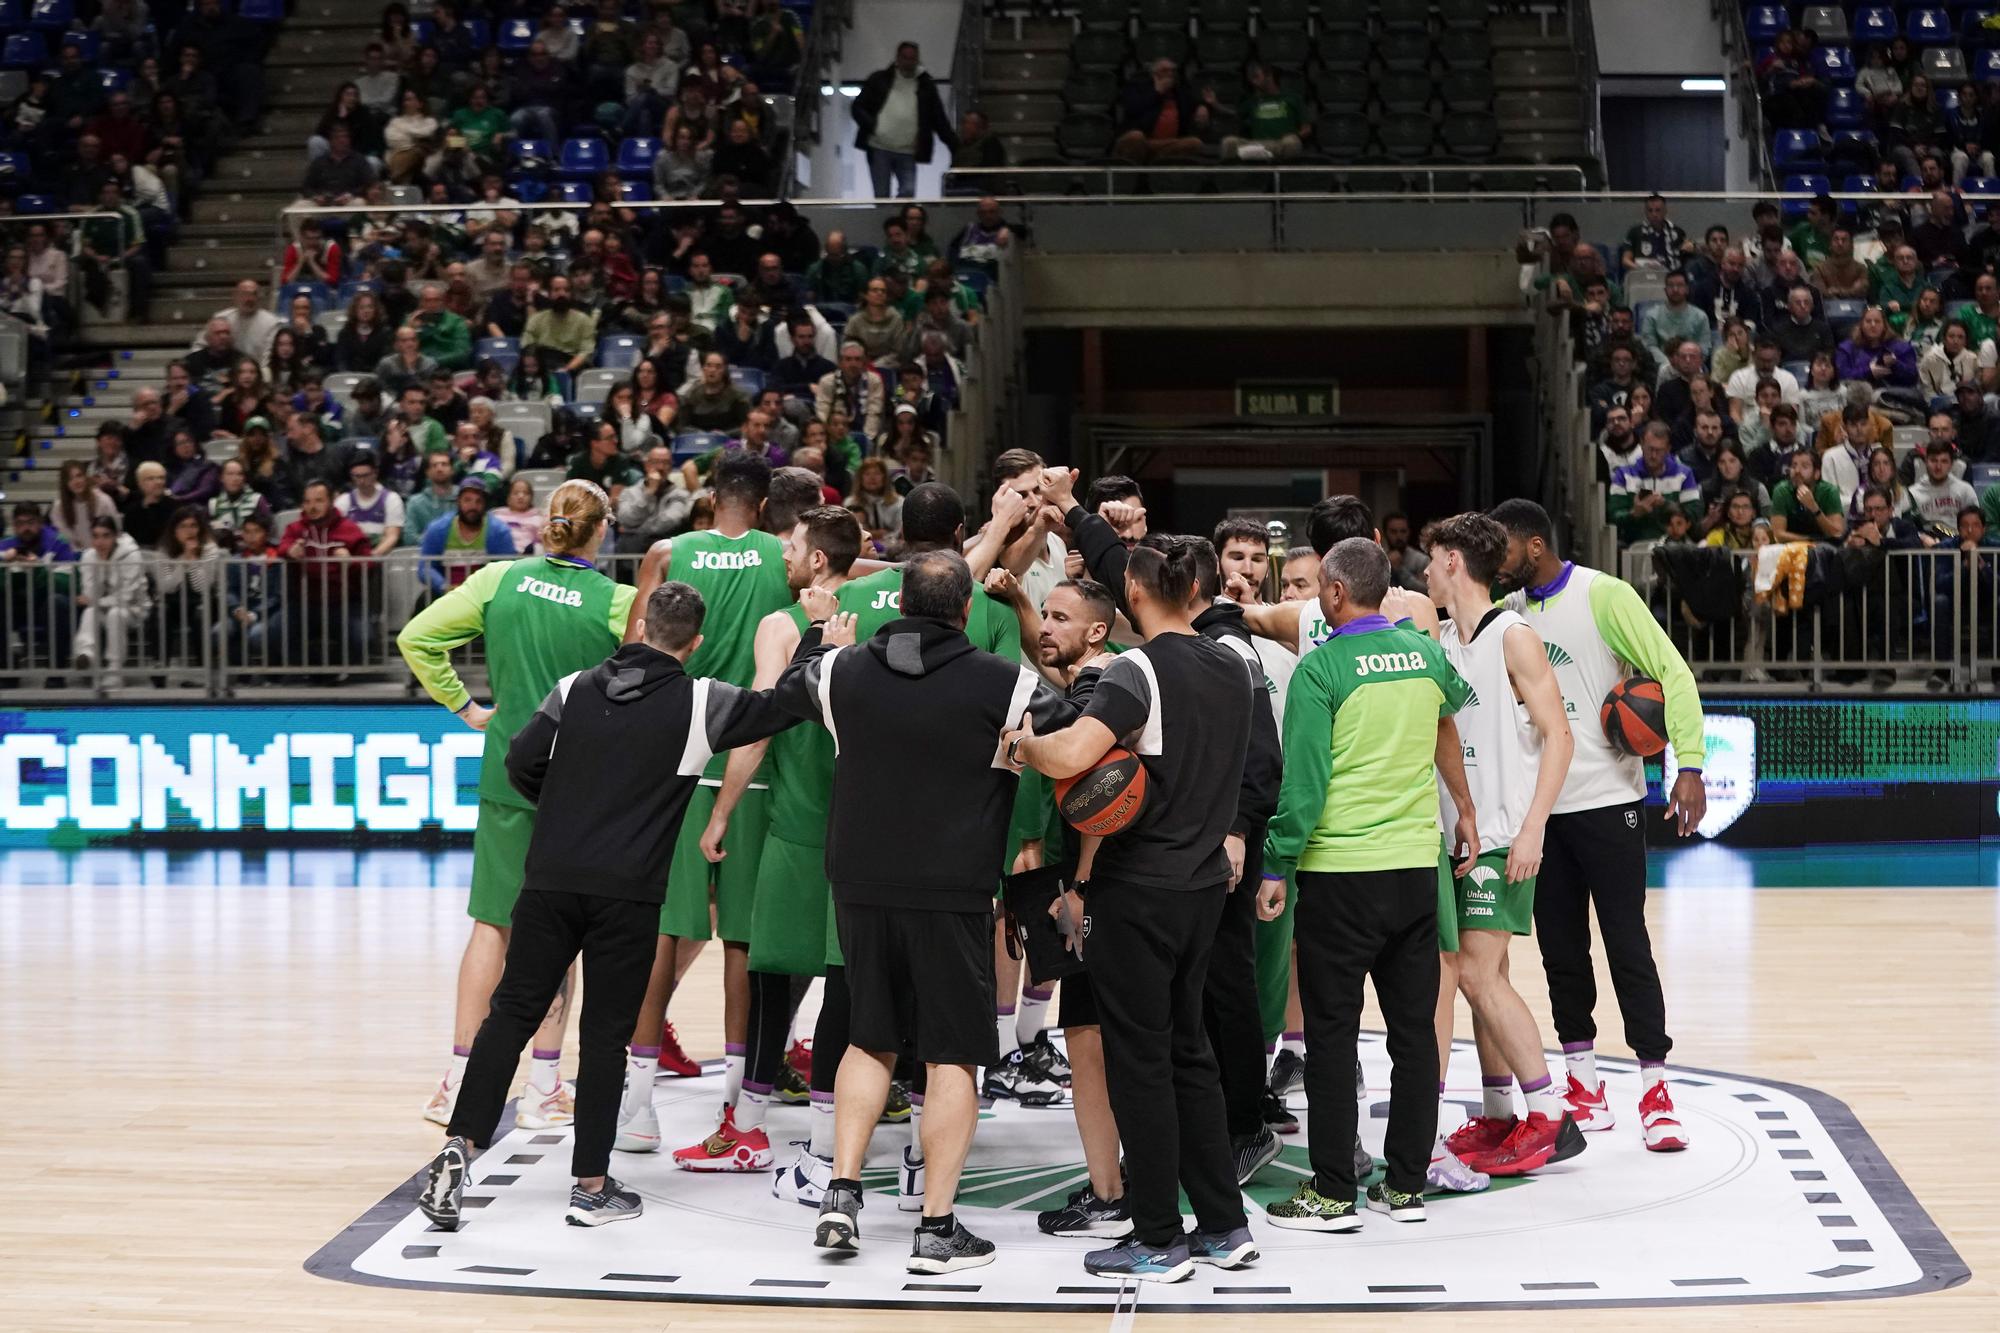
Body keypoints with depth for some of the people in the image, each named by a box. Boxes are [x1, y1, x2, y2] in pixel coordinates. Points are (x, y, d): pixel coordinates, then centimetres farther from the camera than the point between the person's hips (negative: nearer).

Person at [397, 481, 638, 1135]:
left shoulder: (500, 579, 0)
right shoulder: (616, 601, -10)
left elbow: (416, 638, 1)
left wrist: (463, 705, 7)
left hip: (508, 773, 3)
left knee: (493, 922, 10)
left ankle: (460, 1083, 11)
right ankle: (544, 1089, 11)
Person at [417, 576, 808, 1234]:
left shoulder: (576, 688, 6)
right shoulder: (700, 704, -1)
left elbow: (522, 761, 2)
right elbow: (782, 707, 5)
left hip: (549, 881, 2)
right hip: (628, 892, -2)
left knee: (511, 1013, 7)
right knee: (605, 1033, 4)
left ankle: (457, 1150, -1)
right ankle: (592, 1185, 10)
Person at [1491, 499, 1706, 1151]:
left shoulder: (1603, 596, -10)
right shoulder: (1506, 611, 9)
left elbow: (1672, 673, -13)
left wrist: (1689, 764, -21)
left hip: (1606, 800, -6)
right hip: (1539, 805, 6)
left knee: (1627, 945, -5)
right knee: (1561, 949, 8)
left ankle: (1655, 1090, 0)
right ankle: (1584, 1085, 17)